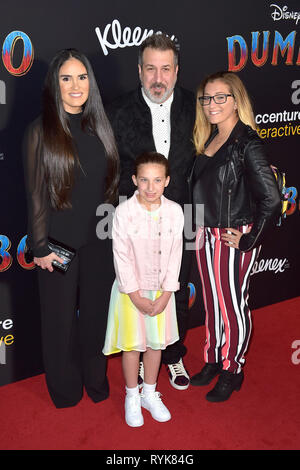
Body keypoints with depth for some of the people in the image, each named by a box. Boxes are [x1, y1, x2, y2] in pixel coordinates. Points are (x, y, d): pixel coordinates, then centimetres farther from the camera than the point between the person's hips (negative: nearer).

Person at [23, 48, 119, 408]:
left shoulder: (99, 126, 5)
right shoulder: (42, 130, -7)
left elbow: (110, 182, 10)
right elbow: (36, 193, -8)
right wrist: (41, 247, -9)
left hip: (99, 240, 4)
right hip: (60, 241, -3)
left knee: (96, 311, 14)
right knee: (61, 315, 9)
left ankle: (96, 380, 35)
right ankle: (65, 389, 30)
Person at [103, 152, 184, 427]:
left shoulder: (175, 211, -9)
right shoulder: (124, 212, -17)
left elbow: (175, 255, -4)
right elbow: (122, 257, -14)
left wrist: (166, 294, -8)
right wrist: (136, 297, -13)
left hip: (161, 290, 3)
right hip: (131, 290, -3)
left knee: (156, 343, 15)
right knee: (132, 345, 10)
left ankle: (150, 394, 36)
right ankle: (132, 397, 31)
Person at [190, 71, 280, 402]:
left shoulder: (247, 143, -15)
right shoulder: (209, 139, 7)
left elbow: (270, 199, -20)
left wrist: (249, 240, -15)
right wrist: (199, 230, 6)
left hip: (233, 240, -7)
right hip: (206, 236, 7)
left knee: (233, 307, 7)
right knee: (212, 303, 18)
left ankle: (232, 372, 25)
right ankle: (212, 361, 36)